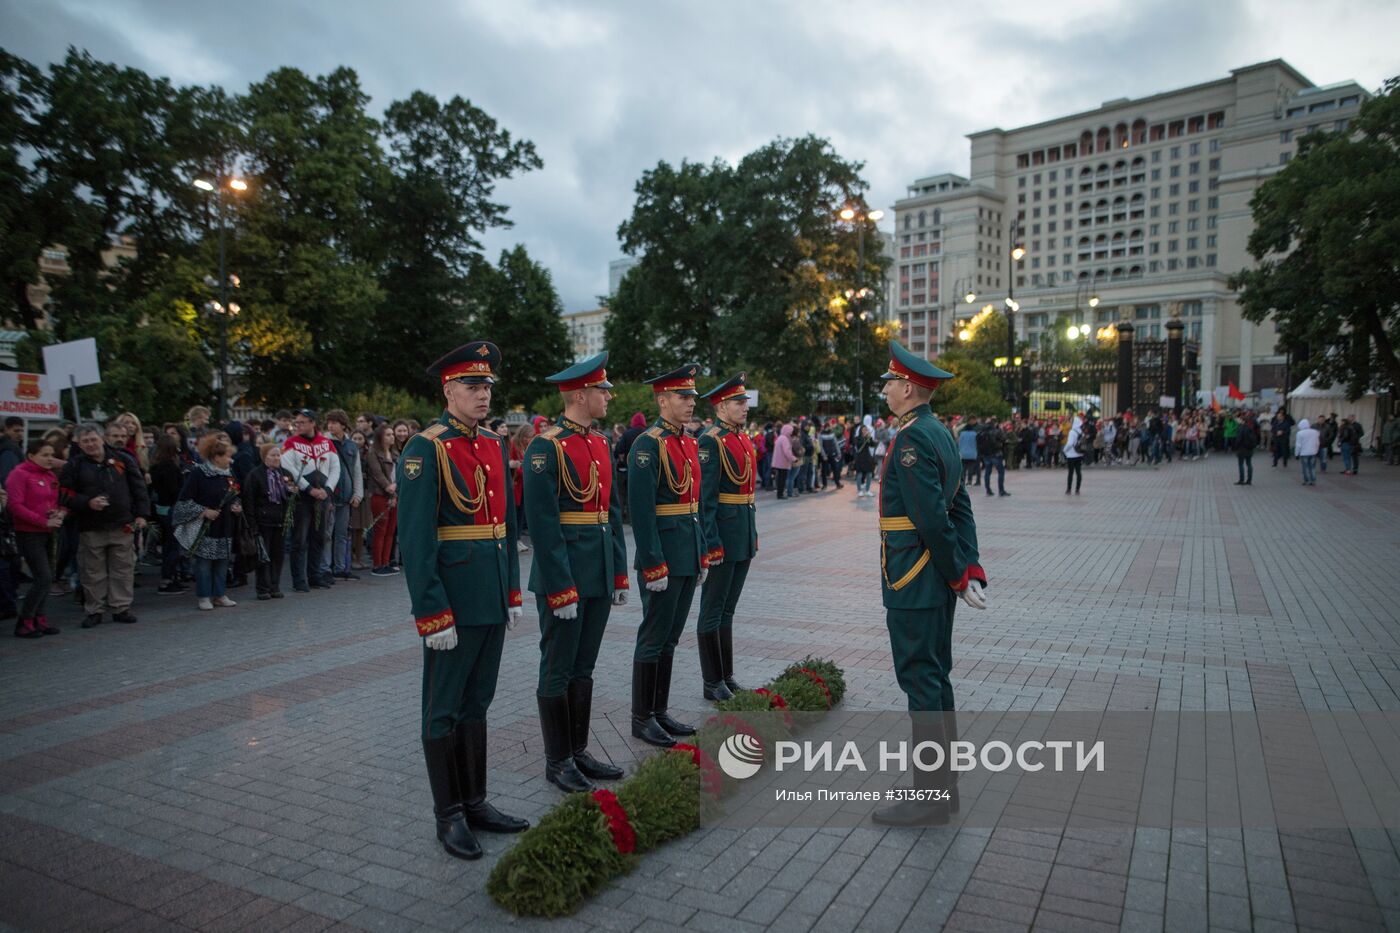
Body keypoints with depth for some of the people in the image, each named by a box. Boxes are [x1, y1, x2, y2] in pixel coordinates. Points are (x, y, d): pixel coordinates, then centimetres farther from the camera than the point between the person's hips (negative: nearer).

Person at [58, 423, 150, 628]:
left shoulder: (122, 459, 5)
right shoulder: (75, 465, 3)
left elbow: (138, 488, 7)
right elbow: (65, 494, 0)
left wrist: (141, 514, 1)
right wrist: (87, 503, -16)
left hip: (122, 526, 1)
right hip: (90, 528, 0)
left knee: (123, 569, 4)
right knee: (93, 572, 5)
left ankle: (121, 608, 14)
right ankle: (94, 611, 16)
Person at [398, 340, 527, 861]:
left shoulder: (495, 446, 10)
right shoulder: (426, 449, -12)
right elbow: (415, 540, -16)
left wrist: (513, 593, 12)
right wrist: (432, 614, -18)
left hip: (492, 600, 7)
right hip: (452, 604, -7)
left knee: (477, 704, 17)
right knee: (444, 711, 8)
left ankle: (476, 803, 30)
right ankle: (449, 816, 21)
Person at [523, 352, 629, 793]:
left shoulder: (601, 443, 11)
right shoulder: (546, 447, -14)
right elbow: (543, 524, -18)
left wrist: (619, 574, 12)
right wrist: (561, 590, -18)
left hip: (599, 577, 8)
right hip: (564, 578, -8)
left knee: (583, 669, 16)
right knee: (558, 672, 5)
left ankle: (578, 752, 28)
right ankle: (557, 762, 19)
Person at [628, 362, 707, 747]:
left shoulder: (689, 444, 13)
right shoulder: (648, 445, -14)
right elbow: (641, 511, -19)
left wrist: (702, 556, 16)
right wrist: (654, 566, -20)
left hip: (688, 557, 8)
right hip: (662, 559, -8)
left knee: (670, 638, 15)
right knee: (653, 639, 2)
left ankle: (660, 712, 26)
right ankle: (641, 719, 15)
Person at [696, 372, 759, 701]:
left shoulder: (744, 439, 12)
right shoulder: (711, 442, -14)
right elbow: (705, 497, -17)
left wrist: (753, 533, 17)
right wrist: (712, 544, -20)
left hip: (744, 535, 8)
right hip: (722, 534, -8)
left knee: (728, 609, 15)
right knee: (713, 610, 3)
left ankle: (727, 676, 25)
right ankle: (712, 683, 13)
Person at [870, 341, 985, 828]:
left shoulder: (911, 438, -19)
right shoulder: (940, 432, 12)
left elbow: (933, 519, -22)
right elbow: (961, 508, 11)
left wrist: (957, 575, -12)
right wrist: (972, 570, 8)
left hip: (913, 584, -10)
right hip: (937, 582, 10)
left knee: (921, 682, -2)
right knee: (936, 679, 16)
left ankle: (930, 796, 8)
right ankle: (943, 785, 28)